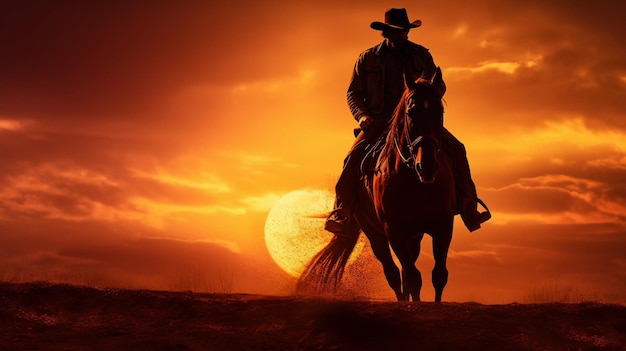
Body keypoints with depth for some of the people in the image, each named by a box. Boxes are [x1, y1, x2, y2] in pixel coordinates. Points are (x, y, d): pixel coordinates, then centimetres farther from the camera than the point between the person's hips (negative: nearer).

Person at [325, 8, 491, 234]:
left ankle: (469, 210, -16)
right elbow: (353, 93, 8)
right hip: (379, 120, -1)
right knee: (354, 155, -27)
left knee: (455, 147, -18)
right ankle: (342, 214, -24)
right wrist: (363, 116, -12)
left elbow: (439, 86, 13)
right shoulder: (367, 59, 9)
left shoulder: (422, 55, 13)